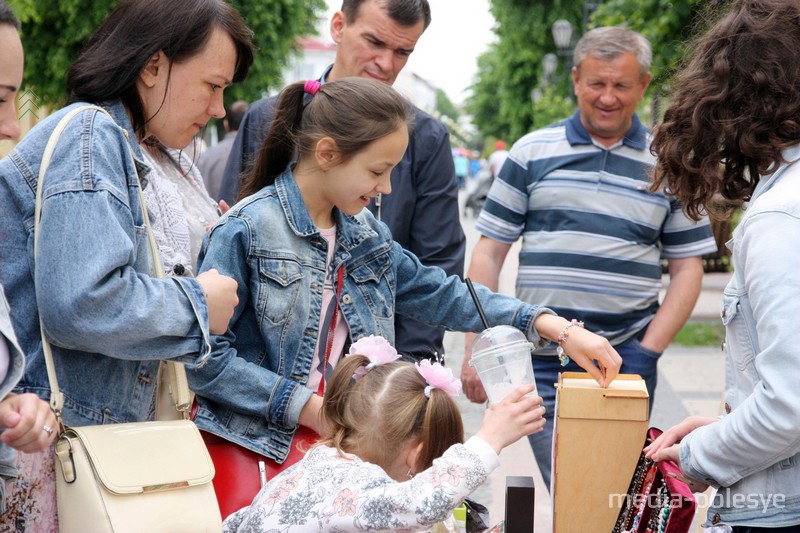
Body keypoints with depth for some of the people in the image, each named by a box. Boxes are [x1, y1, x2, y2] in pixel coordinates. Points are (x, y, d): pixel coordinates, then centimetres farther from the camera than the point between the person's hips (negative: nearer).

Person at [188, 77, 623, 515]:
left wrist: (557, 328, 8)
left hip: (339, 443, 6)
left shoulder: (366, 236, 10)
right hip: (253, 451, -6)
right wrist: (309, 408, -17)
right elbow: (208, 360, -15)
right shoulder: (244, 232, -13)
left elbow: (439, 293, 15)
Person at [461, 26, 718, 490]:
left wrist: (649, 352, -5)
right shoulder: (532, 153, 6)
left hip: (625, 359, 1)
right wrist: (476, 350, 0)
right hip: (542, 363, 0)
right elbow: (489, 252, 7)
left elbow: (688, 268, 7)